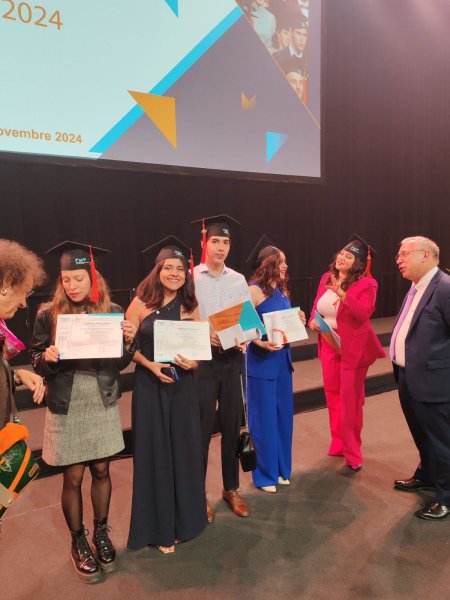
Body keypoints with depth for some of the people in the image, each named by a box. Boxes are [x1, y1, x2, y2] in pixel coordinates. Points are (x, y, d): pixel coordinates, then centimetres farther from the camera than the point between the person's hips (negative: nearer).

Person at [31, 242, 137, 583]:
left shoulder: (112, 311, -3)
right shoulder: (49, 314, -7)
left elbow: (120, 363, 1)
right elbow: (37, 364, -2)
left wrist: (129, 341, -17)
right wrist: (47, 356, -23)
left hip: (103, 404, 2)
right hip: (67, 407, -1)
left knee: (102, 470, 13)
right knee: (73, 478, 9)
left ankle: (101, 533, 36)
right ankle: (78, 542, 31)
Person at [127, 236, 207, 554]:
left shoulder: (190, 307, 1)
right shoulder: (141, 303, -7)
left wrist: (194, 362, -13)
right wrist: (150, 365, -17)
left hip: (182, 385, 3)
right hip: (150, 385, -2)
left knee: (185, 450, 11)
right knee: (155, 453, 7)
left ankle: (185, 516, 34)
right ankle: (160, 526, 26)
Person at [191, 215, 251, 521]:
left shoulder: (239, 280, 7)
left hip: (233, 358, 4)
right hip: (202, 359, -3)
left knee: (232, 425, 13)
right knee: (202, 427, 5)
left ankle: (231, 488, 31)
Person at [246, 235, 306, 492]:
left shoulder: (282, 290, 11)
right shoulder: (254, 290, -13)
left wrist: (297, 322, 0)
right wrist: (261, 343, -29)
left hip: (282, 359, 8)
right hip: (262, 361, -8)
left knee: (283, 415, 14)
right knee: (264, 418, 4)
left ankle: (281, 468, 31)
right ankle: (265, 474, 20)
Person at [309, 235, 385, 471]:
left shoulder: (366, 283, -13)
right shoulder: (326, 277, 4)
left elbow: (364, 313, -27)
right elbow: (316, 306, 14)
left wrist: (342, 294, -34)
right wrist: (313, 320, -6)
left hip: (353, 348, -6)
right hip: (328, 346, 6)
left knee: (350, 400, 3)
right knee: (333, 395, 16)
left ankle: (352, 451, 18)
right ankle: (338, 443, 34)